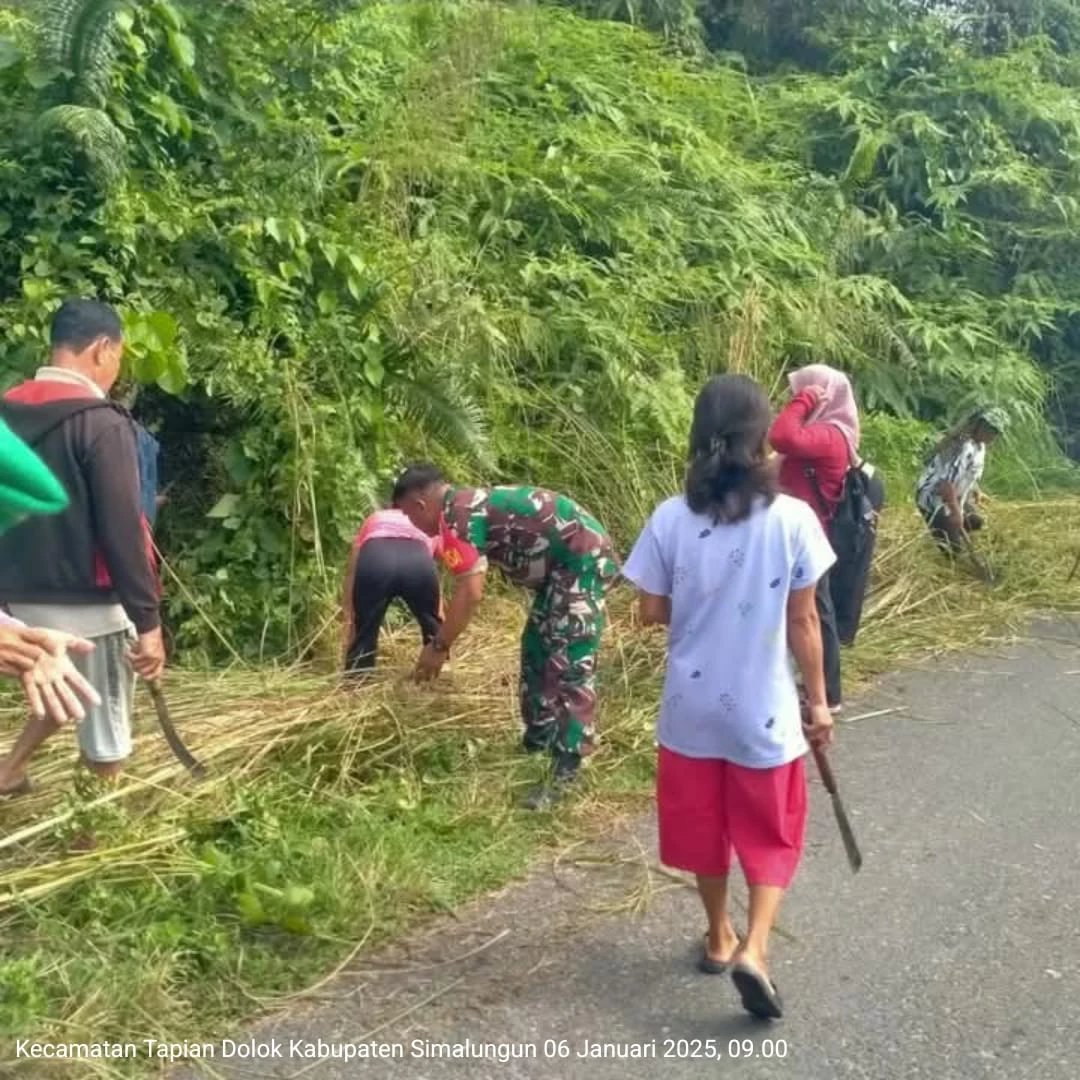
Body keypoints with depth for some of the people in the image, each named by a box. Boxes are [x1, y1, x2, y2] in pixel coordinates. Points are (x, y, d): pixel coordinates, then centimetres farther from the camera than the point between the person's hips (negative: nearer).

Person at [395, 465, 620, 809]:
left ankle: (566, 774, -9)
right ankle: (537, 744, 30)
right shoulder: (470, 505, 16)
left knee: (570, 668, -11)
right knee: (537, 649, 18)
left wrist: (439, 647, -8)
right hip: (566, 564, 11)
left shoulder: (456, 516, -14)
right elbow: (469, 587, 26)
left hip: (583, 561, -11)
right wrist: (445, 639, 29)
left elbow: (470, 593, -19)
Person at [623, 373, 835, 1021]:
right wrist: (818, 700, 3)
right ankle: (754, 948, 1)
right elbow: (803, 623, -9)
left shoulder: (671, 519, -11)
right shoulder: (793, 518, -15)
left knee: (704, 824, 21)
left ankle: (720, 938, 35)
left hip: (693, 706, 2)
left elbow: (652, 613, -4)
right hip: (765, 709, -2)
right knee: (772, 833, 16)